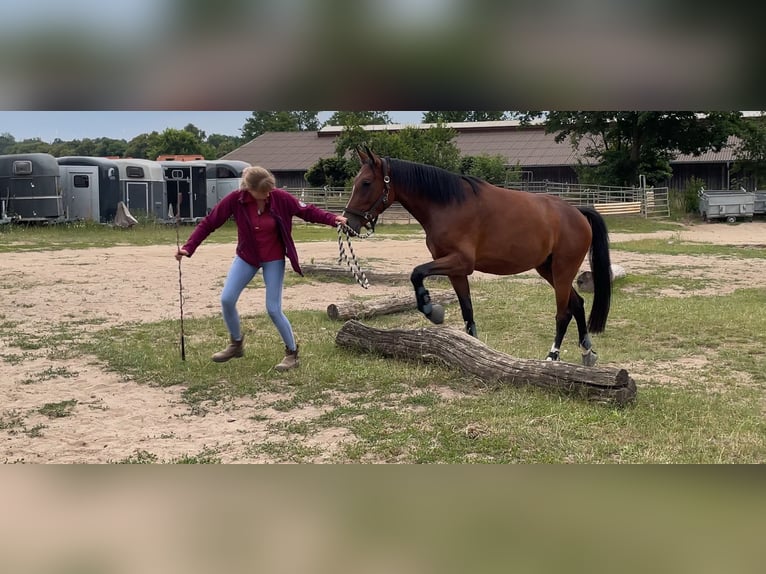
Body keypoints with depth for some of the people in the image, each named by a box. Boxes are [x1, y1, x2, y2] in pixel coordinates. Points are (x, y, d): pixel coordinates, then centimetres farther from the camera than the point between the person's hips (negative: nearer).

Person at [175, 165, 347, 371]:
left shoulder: (280, 197, -19)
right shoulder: (235, 199, -19)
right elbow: (209, 223, -13)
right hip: (246, 257, 2)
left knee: (273, 309, -6)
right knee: (227, 299, -6)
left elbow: (307, 211, -9)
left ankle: (292, 353, 11)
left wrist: (333, 219, -23)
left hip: (274, 260, -2)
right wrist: (188, 248, -20)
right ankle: (236, 344, 20)